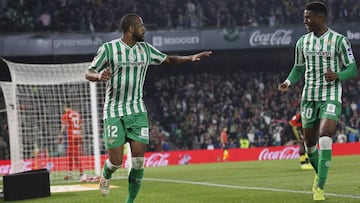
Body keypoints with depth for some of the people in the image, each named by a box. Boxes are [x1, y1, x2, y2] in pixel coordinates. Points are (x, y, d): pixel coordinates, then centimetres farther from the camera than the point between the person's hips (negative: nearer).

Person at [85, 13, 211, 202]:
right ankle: (105, 176, 29)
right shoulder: (108, 48, -6)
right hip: (114, 111, -4)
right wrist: (99, 76, -26)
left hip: (137, 111, 4)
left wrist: (190, 58, 5)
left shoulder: (145, 49, 8)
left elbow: (168, 59, 20)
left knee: (138, 158, -8)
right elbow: (88, 73, -3)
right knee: (116, 160, -7)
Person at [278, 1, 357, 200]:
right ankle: (319, 173, 37)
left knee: (325, 140, -19)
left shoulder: (339, 41, -5)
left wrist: (337, 75, -24)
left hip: (331, 97, -5)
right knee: (309, 143, 9)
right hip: (309, 97, 5)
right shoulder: (302, 42, 8)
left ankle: (320, 188, -15)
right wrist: (288, 82, 0)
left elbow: (352, 69, -4)